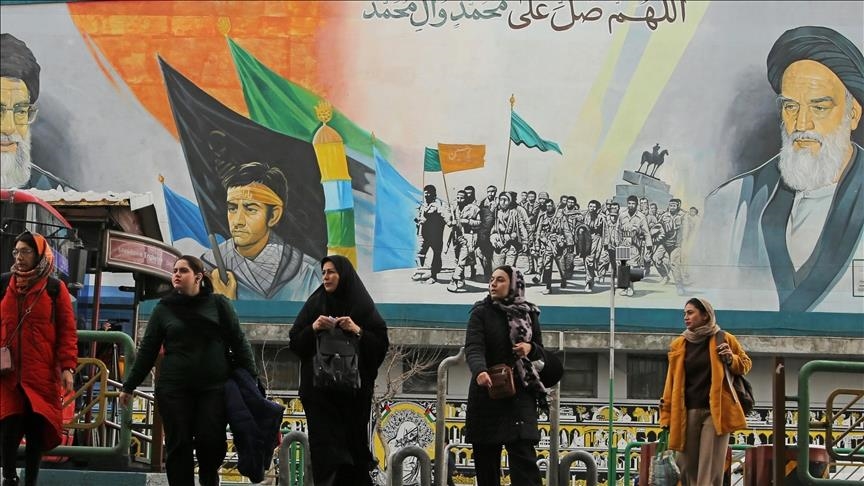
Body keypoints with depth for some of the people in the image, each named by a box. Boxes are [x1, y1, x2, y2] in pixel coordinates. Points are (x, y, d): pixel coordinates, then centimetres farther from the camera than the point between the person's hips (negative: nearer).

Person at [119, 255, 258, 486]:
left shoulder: (219, 304, 5)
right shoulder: (164, 308, 9)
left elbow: (238, 342, 5)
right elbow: (147, 350, 11)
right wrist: (129, 386, 10)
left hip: (214, 388, -1)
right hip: (174, 389, 1)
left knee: (211, 441, -8)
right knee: (178, 445, -2)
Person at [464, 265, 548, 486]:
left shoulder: (528, 314, 8)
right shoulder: (481, 312, 0)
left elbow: (540, 353, 17)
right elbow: (473, 347, -16)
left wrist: (530, 348, -8)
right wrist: (479, 371, -37)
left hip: (520, 394, 0)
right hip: (487, 392, 0)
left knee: (523, 455, -13)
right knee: (485, 459, 2)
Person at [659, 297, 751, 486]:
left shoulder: (724, 340, 4)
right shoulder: (678, 345, 12)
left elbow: (746, 364, 15)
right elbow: (672, 383, 12)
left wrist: (731, 360, -8)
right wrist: (666, 416, 6)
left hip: (715, 411, -3)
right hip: (687, 413, 3)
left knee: (710, 470, -9)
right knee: (688, 468, 2)